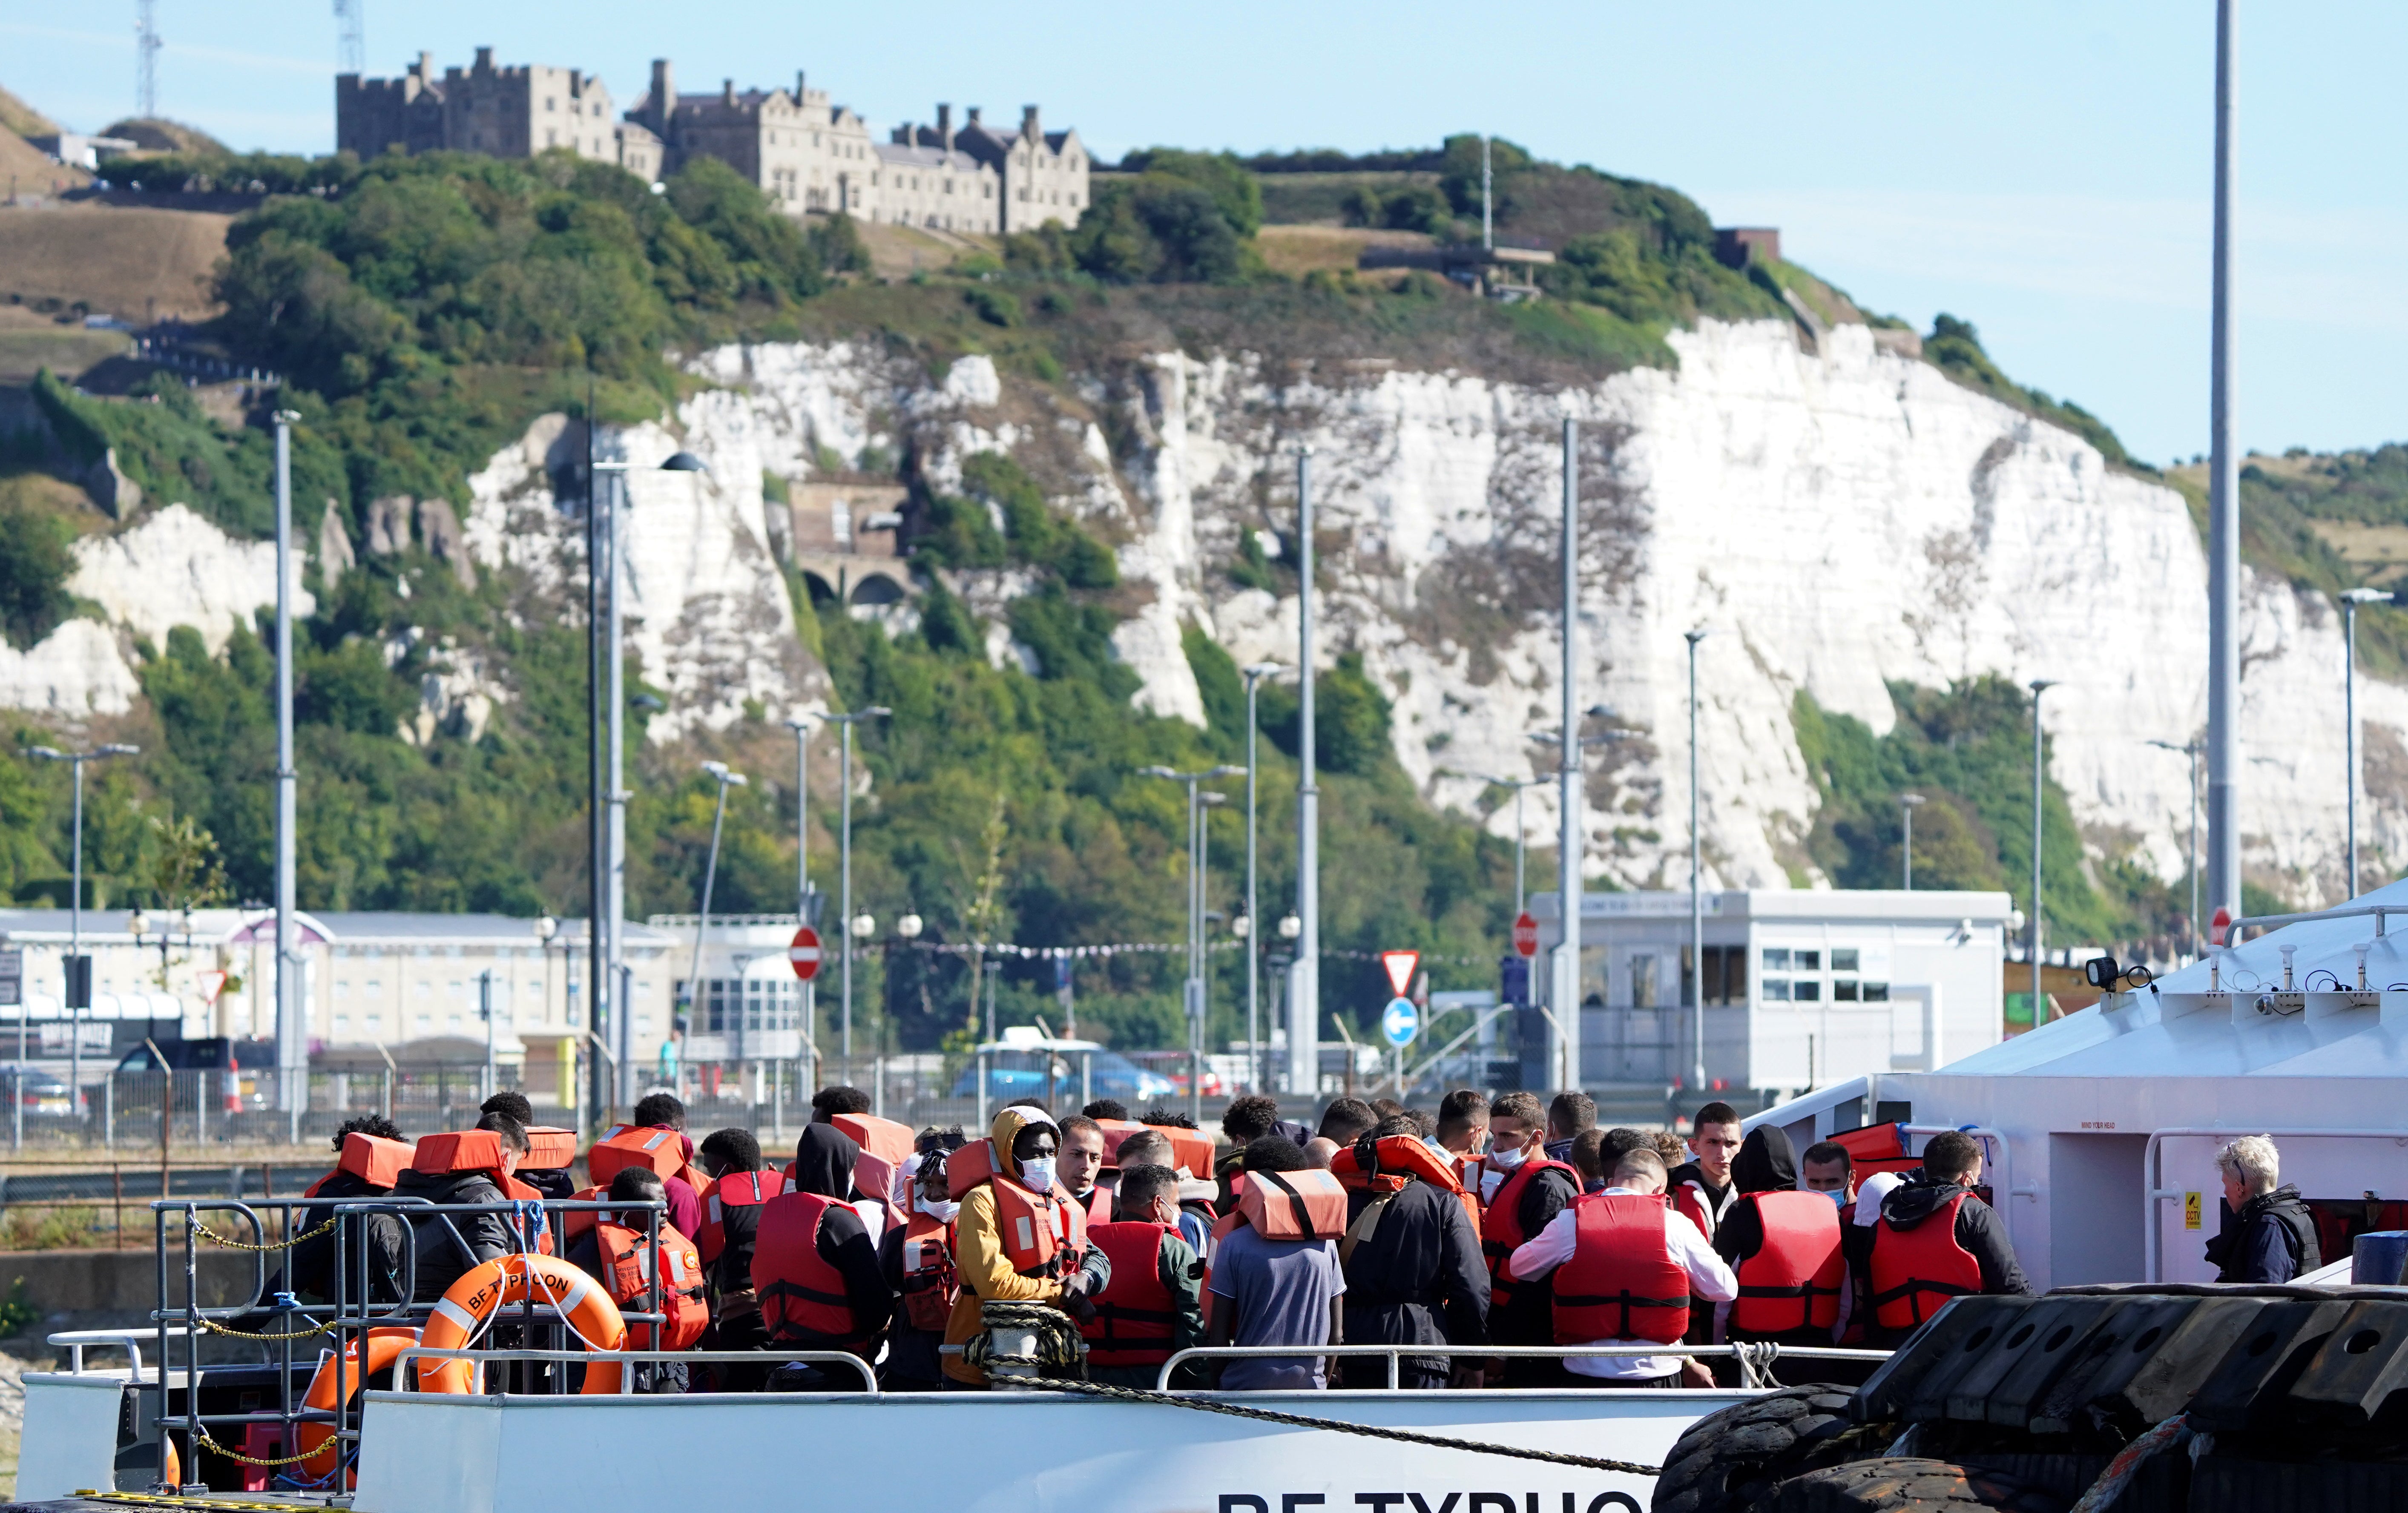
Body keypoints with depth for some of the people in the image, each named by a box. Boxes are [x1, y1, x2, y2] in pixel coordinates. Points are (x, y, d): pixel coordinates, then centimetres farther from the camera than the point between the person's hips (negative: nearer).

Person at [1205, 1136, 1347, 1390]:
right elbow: (1336, 1335, 6)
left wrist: (1216, 1388, 9)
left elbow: (1218, 1338, -4)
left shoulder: (1234, 1245, -5)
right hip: (1310, 1386, 2)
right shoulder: (1325, 1243, 3)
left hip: (1247, 1387, -2)